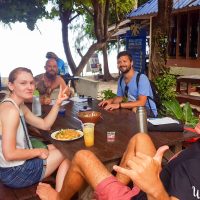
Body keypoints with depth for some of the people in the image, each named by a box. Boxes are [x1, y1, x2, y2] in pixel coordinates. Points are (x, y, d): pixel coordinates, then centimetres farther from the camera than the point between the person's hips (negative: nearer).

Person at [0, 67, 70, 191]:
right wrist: (38, 151, -14)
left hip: (16, 166, 10)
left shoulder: (20, 106, 7)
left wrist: (58, 103, -3)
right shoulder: (10, 110, -24)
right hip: (14, 173, -9)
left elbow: (45, 125, 8)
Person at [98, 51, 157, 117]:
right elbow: (120, 97, 15)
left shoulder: (142, 78, -22)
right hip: (132, 108, 7)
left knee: (135, 109, -36)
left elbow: (141, 102, -30)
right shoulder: (121, 80, 2)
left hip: (148, 111, -6)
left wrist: (119, 105, -35)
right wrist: (110, 100, -8)